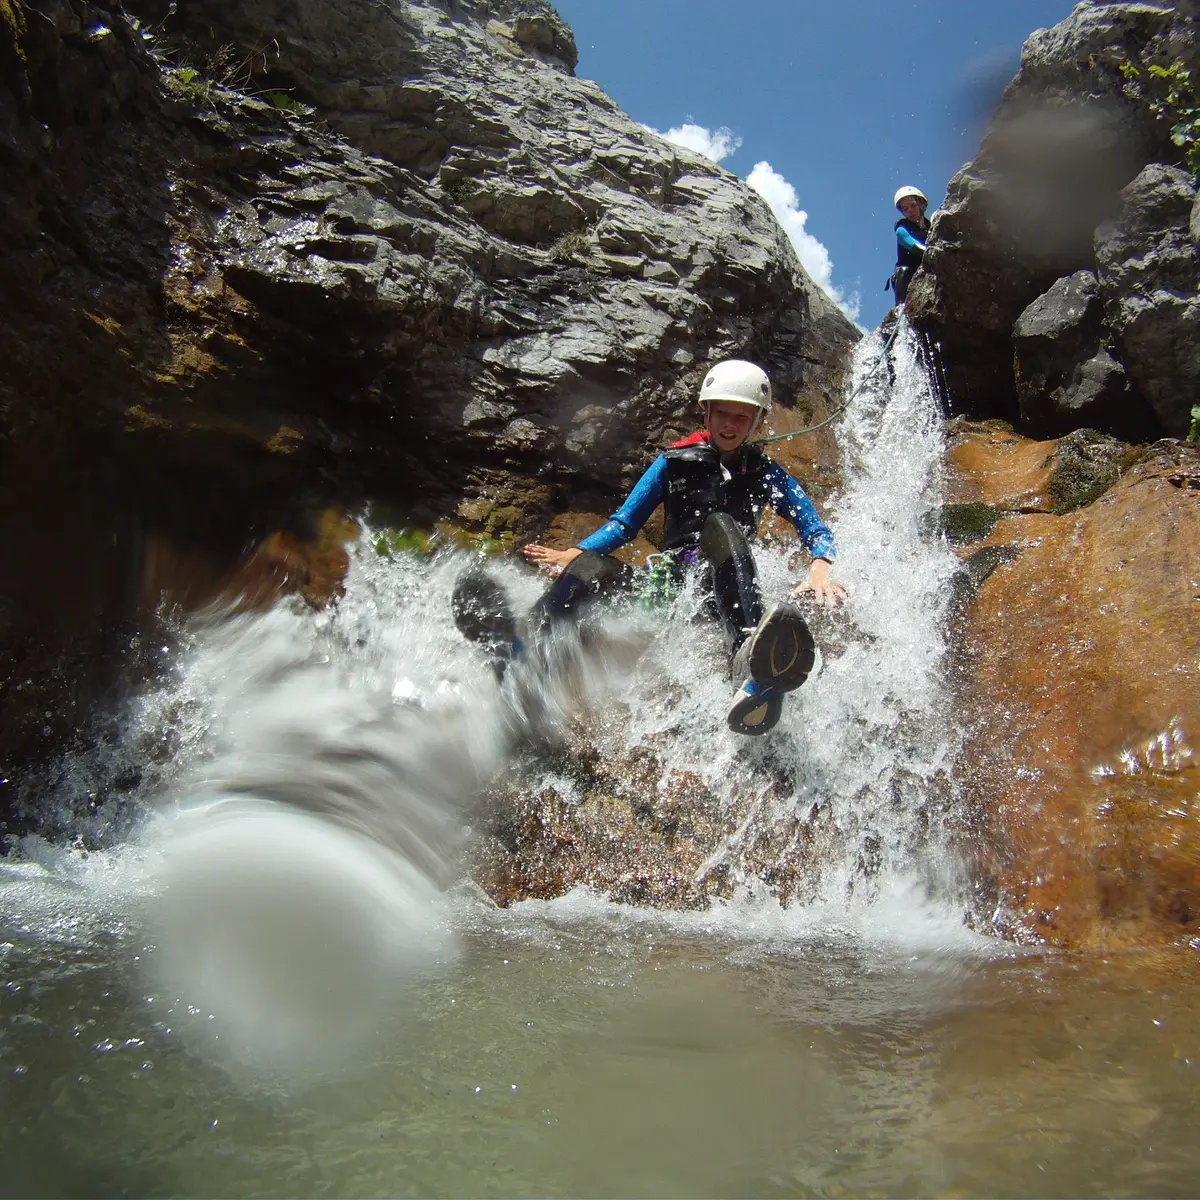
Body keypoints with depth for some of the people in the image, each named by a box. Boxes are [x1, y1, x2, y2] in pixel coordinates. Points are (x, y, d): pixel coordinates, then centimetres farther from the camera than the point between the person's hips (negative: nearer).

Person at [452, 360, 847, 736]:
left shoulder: (765, 474, 10)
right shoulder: (674, 461, 12)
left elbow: (814, 527, 2)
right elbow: (624, 523, 10)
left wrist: (821, 567, -21)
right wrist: (573, 553, -7)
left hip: (722, 592, -2)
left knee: (719, 527, -33)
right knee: (591, 566, -25)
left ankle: (752, 660, -61)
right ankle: (518, 647, -55)